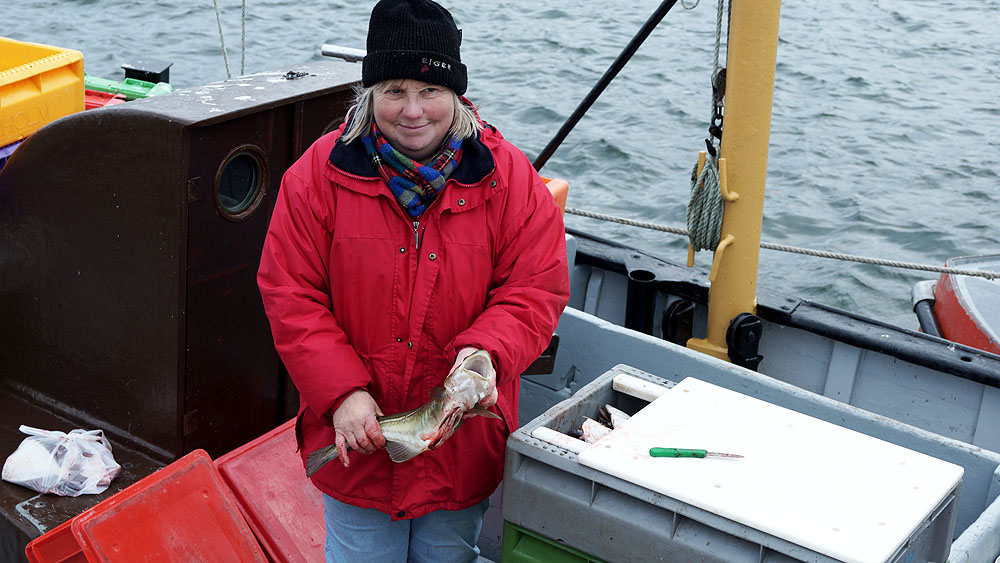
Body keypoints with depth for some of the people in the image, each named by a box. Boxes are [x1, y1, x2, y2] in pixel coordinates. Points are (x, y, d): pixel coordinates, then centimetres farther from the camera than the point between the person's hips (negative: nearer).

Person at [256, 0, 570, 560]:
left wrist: (485, 350, -27)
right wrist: (342, 392, -18)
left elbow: (536, 292, -7)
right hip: (357, 433, 0)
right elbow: (290, 295, -8)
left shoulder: (509, 177, -8)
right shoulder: (321, 172, -8)